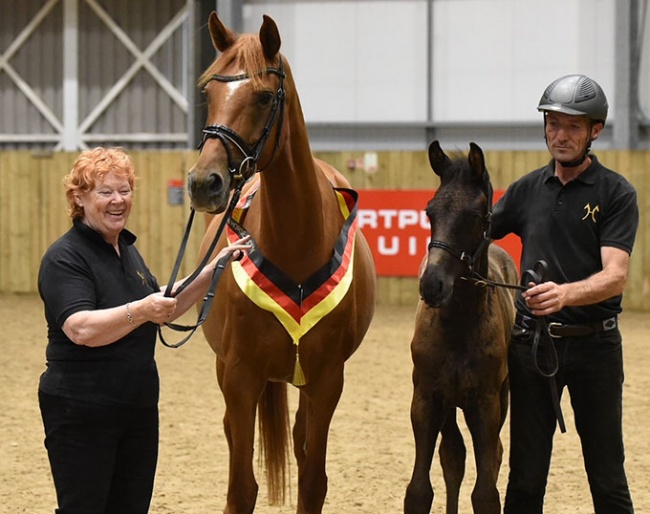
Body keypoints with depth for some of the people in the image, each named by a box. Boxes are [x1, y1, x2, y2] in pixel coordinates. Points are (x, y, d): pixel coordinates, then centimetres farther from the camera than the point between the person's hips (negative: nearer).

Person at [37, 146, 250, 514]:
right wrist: (140, 311, -38)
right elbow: (81, 329, -26)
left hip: (138, 408, 8)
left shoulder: (127, 249, 14)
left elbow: (163, 313, 25)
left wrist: (215, 269, 17)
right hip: (81, 412, -8)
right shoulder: (65, 258, -13)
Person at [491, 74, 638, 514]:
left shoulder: (616, 194, -4)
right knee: (526, 477, 6)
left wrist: (565, 294, -36)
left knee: (608, 478, 3)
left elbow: (615, 276, -16)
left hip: (594, 342, -3)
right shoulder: (528, 190, 8)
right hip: (532, 341, 3)